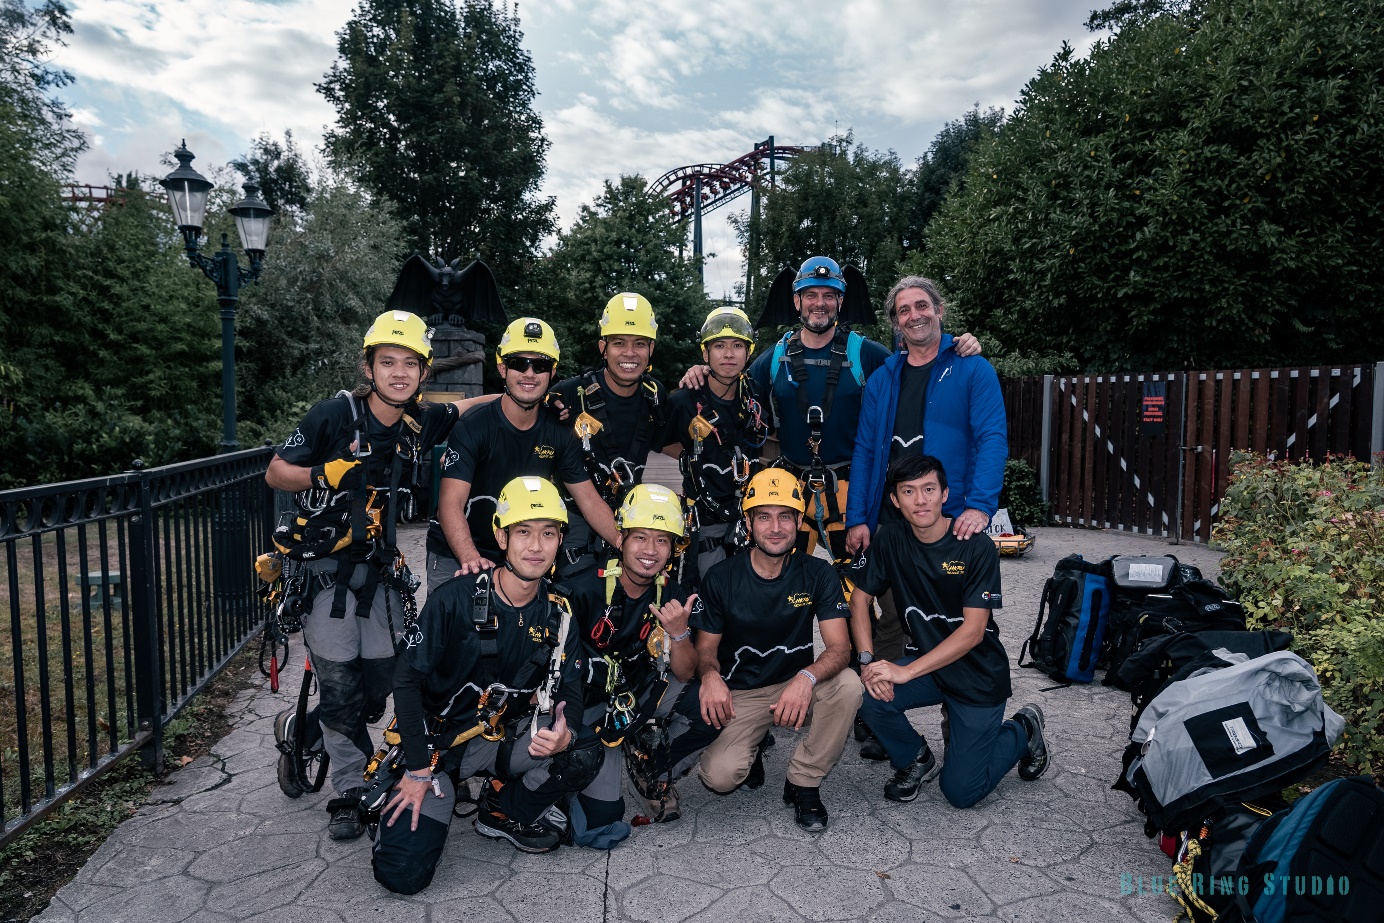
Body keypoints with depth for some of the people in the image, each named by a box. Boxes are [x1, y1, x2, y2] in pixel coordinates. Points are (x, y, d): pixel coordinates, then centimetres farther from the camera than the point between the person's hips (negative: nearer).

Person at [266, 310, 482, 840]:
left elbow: (468, 408, 16)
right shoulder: (335, 415, -11)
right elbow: (275, 473, -4)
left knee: (380, 686, 4)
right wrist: (323, 475, -23)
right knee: (342, 687, -4)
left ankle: (298, 732, 33)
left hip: (381, 569, 4)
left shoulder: (423, 423, 0)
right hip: (324, 569, -4)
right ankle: (351, 794, 18)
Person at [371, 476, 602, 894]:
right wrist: (417, 769, -14)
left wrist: (564, 732, -25)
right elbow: (407, 680, -13)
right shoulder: (454, 599, -19)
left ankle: (503, 811, 6)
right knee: (403, 873, -16)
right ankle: (398, 805, 18)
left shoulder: (558, 613, -5)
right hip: (438, 737, -3)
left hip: (504, 736, 4)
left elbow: (569, 689, -1)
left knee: (585, 754, -22)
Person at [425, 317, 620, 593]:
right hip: (455, 557, -3)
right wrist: (472, 558, -40)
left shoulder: (559, 433, -3)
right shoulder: (474, 425, -16)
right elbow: (451, 504, -23)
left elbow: (590, 501, -3)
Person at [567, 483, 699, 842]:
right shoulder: (586, 588, -20)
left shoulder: (673, 597, -8)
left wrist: (679, 633, -29)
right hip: (587, 702, -4)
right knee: (601, 825, -12)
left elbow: (685, 674, -11)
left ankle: (648, 764, 3)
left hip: (638, 702, 4)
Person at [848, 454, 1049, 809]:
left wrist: (906, 672, -29)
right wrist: (867, 660, -18)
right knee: (870, 696, -25)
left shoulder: (976, 547, -21)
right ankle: (916, 760, 7)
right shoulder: (891, 539, -9)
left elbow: (973, 630, -23)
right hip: (928, 663, 4)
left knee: (960, 792, -2)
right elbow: (860, 596, -2)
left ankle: (1023, 730, 25)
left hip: (978, 676, -4)